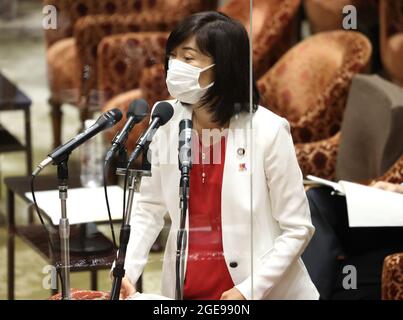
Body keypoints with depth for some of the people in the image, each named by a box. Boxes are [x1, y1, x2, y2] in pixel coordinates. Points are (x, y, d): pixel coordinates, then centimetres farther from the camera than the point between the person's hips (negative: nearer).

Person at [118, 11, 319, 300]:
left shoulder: (268, 130, -14)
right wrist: (126, 273, -7)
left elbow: (297, 229, -9)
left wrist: (250, 290, -17)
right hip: (185, 289, 3)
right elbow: (150, 208, 6)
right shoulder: (167, 121, -4)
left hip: (262, 291, -3)